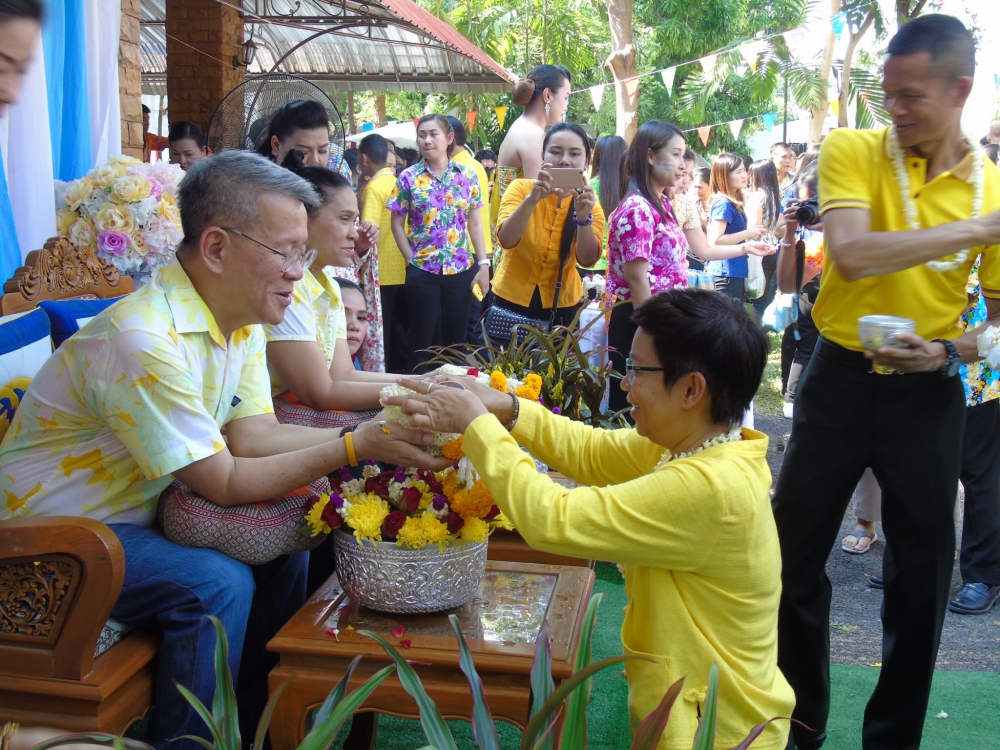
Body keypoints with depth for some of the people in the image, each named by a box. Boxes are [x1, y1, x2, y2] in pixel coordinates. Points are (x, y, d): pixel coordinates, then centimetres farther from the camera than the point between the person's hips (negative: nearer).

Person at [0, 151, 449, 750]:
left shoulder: (242, 320, -1)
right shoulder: (144, 339, -30)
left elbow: (255, 435, -7)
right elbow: (225, 483, -25)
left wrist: (380, 431, -18)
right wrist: (355, 447, -29)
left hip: (136, 511, 9)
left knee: (284, 546, 0)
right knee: (217, 585, -25)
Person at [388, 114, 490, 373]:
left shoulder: (467, 175, 4)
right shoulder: (408, 177, -1)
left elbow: (475, 223, 6)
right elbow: (397, 224, 4)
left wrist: (483, 264, -1)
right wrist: (411, 260, -4)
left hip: (461, 269, 2)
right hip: (422, 271, -1)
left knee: (456, 337, 9)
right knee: (422, 339, 4)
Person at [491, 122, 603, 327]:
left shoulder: (589, 203, -5)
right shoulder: (521, 188, -10)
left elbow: (587, 260, -19)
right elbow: (506, 240, -25)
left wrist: (584, 217, -34)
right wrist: (532, 198, -38)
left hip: (562, 304, 1)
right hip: (513, 298, -1)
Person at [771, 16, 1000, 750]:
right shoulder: (853, 151, -7)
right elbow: (850, 254, -26)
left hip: (929, 395, 1)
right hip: (840, 378, -1)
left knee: (921, 576, 9)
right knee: (794, 551, 8)